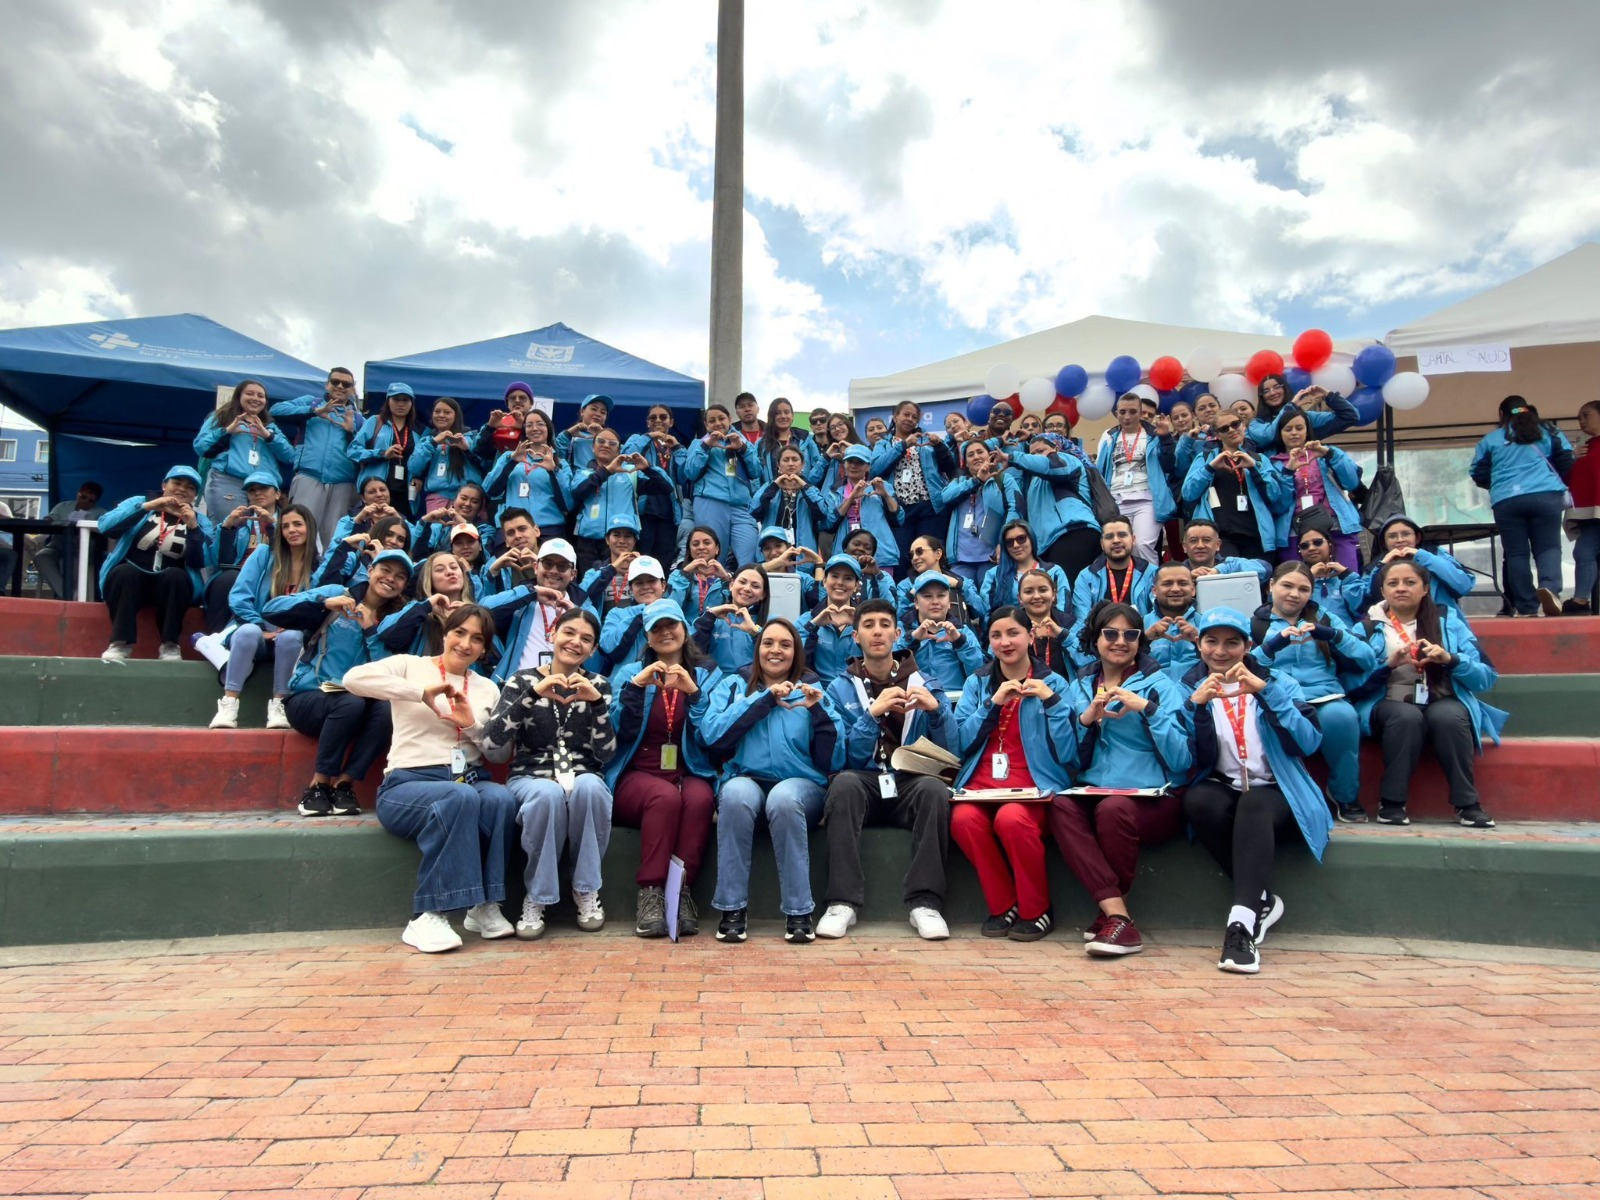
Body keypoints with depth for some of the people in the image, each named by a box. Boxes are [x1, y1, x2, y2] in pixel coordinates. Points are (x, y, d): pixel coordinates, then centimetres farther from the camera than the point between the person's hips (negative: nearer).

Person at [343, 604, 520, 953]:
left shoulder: (488, 688, 19)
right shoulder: (410, 665, 7)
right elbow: (353, 679, -13)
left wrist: (472, 725, -5)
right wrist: (421, 692, -19)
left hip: (469, 779, 4)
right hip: (408, 784, -4)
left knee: (501, 799, -31)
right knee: (460, 798, -37)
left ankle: (484, 906, -19)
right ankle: (428, 916, -30)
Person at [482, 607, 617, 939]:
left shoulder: (598, 684, 7)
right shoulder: (523, 681, 3)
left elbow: (605, 754, -5)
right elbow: (490, 743, -13)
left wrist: (596, 702, -18)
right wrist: (534, 694, -23)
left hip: (585, 781, 1)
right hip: (531, 780, -1)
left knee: (588, 786, -35)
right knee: (549, 794, -36)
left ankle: (586, 890, -15)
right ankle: (536, 897, -16)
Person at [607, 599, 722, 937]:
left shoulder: (707, 674, 12)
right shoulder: (630, 671, 14)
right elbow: (617, 729, -2)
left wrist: (693, 692, -14)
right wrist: (636, 686, -14)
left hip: (690, 774, 1)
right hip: (637, 775, 0)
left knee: (700, 798, -34)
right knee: (665, 796, -34)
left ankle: (682, 890, -28)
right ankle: (650, 893, -29)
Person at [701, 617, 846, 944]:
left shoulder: (813, 689, 13)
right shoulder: (733, 685, 13)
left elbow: (833, 760, 4)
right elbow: (712, 735, -7)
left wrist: (818, 712, -9)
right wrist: (764, 699, -10)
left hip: (801, 784, 0)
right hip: (745, 779, 0)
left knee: (783, 798, -36)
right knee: (736, 793, -35)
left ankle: (799, 911, -25)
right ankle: (733, 908, -24)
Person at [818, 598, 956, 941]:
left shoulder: (924, 684, 10)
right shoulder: (841, 688, 7)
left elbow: (949, 753, 3)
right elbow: (846, 758, -4)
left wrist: (937, 709, -15)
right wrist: (872, 713, -17)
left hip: (910, 785, 1)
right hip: (863, 784, 0)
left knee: (934, 787, -33)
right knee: (844, 783, -34)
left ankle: (925, 902, -27)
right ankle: (843, 901, -31)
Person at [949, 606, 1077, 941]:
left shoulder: (1053, 683, 7)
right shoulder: (977, 683, 13)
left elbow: (1066, 753, -2)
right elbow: (961, 744, 3)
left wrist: (1050, 701, -12)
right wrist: (992, 704, -7)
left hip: (1034, 787, -2)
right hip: (981, 783, 2)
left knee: (1011, 819, -34)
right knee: (963, 819, -30)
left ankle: (1036, 910, -9)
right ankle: (1004, 907, -7)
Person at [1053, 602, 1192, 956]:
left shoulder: (1160, 684, 2)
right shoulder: (1078, 686, 12)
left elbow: (1182, 760, -8)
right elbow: (1071, 761, 9)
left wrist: (1147, 708, -17)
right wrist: (1085, 720, -7)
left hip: (1155, 801, -3)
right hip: (1094, 794, 3)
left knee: (1113, 808, -35)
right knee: (1061, 806, -30)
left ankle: (1110, 914, -15)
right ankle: (1118, 915, -30)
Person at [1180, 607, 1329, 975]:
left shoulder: (1276, 681, 9)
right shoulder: (1189, 686, 10)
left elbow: (1309, 742, -8)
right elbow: (1186, 758, -3)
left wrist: (1266, 692, -18)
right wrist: (1196, 705, -18)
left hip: (1276, 794, -1)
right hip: (1222, 789, 1)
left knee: (1254, 804, -36)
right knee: (1197, 799, -33)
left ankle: (1241, 923, -42)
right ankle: (1262, 900, -21)